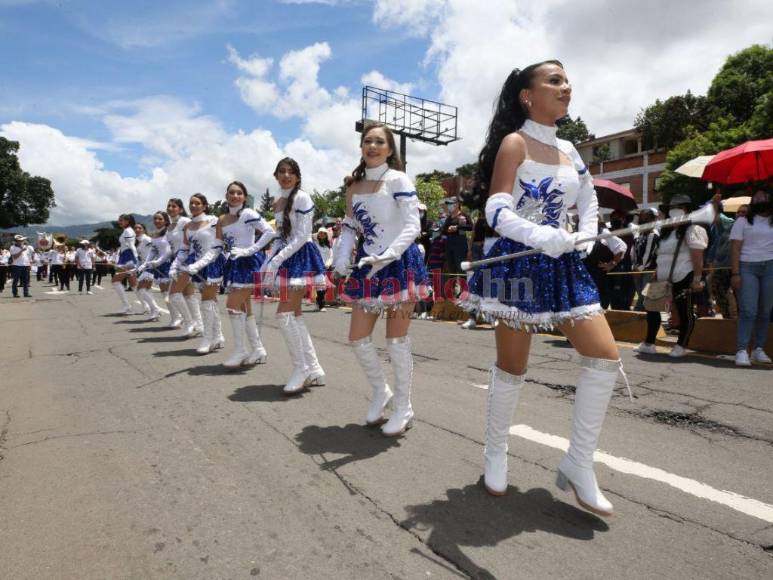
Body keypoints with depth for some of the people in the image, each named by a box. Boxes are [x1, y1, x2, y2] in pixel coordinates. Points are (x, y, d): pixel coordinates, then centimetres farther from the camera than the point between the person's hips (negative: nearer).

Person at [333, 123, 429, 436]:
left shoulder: (398, 180, -7)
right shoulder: (354, 186, 10)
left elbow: (413, 226, -14)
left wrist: (386, 257, -26)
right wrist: (343, 255, -2)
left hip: (399, 263, -6)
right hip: (368, 266, 6)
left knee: (397, 339, -1)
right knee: (357, 337, 5)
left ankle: (403, 408, 17)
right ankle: (380, 391, 31)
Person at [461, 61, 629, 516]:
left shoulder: (570, 151, 16)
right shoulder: (514, 142, -4)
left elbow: (589, 206, 22)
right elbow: (497, 210, -15)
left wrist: (583, 237, 1)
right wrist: (540, 237, -30)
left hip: (564, 264, 7)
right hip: (518, 262, -6)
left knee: (606, 357, -4)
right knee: (512, 365, 3)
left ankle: (578, 464, 9)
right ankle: (496, 454, 26)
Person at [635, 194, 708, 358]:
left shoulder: (693, 229, -9)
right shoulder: (668, 231, 17)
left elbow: (697, 257, -16)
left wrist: (697, 279, -21)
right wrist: (657, 272, 17)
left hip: (683, 279, -9)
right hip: (664, 279, 9)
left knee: (685, 313, 3)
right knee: (652, 308, 9)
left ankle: (681, 346, 13)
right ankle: (648, 344, 17)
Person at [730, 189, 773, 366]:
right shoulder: (743, 221, 7)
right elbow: (735, 248, -1)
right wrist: (735, 273, -11)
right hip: (747, 267, -3)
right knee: (748, 311, -12)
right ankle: (741, 351, -13)